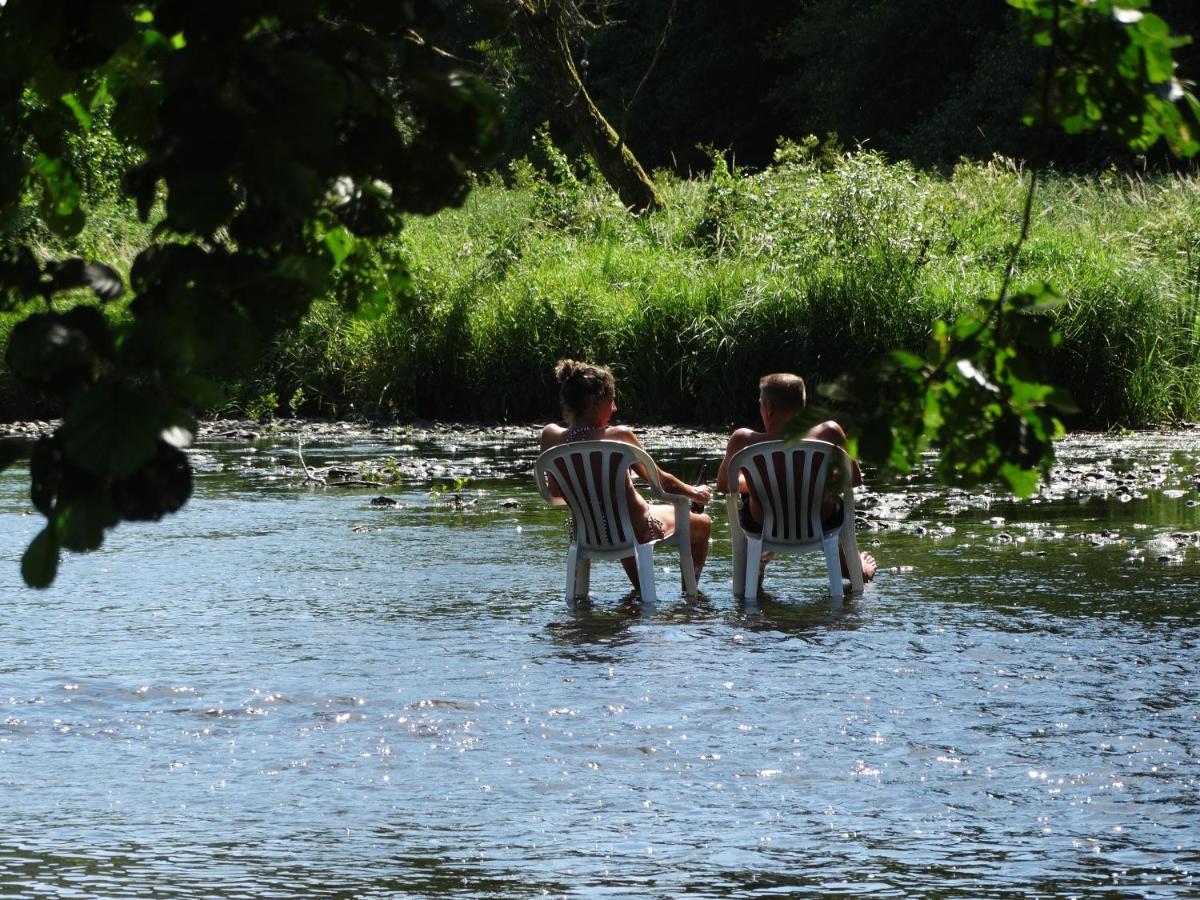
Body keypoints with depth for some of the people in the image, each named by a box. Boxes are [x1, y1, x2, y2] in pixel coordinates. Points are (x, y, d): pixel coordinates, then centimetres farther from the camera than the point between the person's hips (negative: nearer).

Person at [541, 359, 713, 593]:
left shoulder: (550, 437, -13)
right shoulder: (619, 436, -26)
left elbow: (554, 492, 2)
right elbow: (661, 481, -12)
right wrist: (694, 493, 9)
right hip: (638, 530, -5)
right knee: (703, 523, 26)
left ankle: (641, 590, 61)